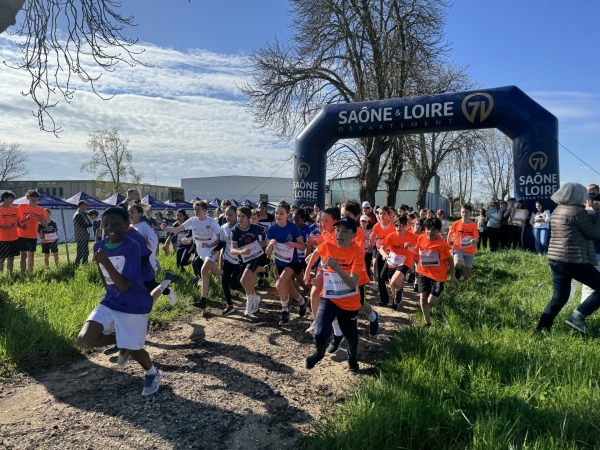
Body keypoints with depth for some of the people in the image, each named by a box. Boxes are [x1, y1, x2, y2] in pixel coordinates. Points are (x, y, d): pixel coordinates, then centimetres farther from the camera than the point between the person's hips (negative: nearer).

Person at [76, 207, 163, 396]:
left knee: (133, 350, 5)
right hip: (110, 303, 6)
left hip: (134, 307, -5)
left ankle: (153, 374, 38)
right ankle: (121, 341, 17)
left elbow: (124, 285, -27)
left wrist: (106, 262, -37)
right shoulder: (99, 246, -2)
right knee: (83, 340, -13)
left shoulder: (132, 247, -21)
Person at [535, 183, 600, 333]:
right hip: (573, 260, -9)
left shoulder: (557, 211, 13)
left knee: (559, 297, 14)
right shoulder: (577, 211, -13)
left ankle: (541, 329, 12)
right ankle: (577, 316, -3)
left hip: (555, 259, 9)